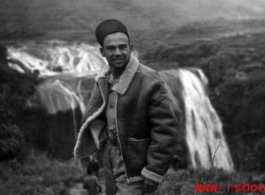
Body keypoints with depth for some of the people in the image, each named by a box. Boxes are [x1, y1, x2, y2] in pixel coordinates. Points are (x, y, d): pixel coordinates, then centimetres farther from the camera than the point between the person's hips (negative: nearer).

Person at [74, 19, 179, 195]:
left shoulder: (150, 82, -24)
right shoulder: (104, 79, 0)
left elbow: (166, 129, -22)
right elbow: (94, 114, 13)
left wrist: (154, 172, -20)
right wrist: (101, 138, -4)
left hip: (136, 169, -7)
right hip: (112, 164, 8)